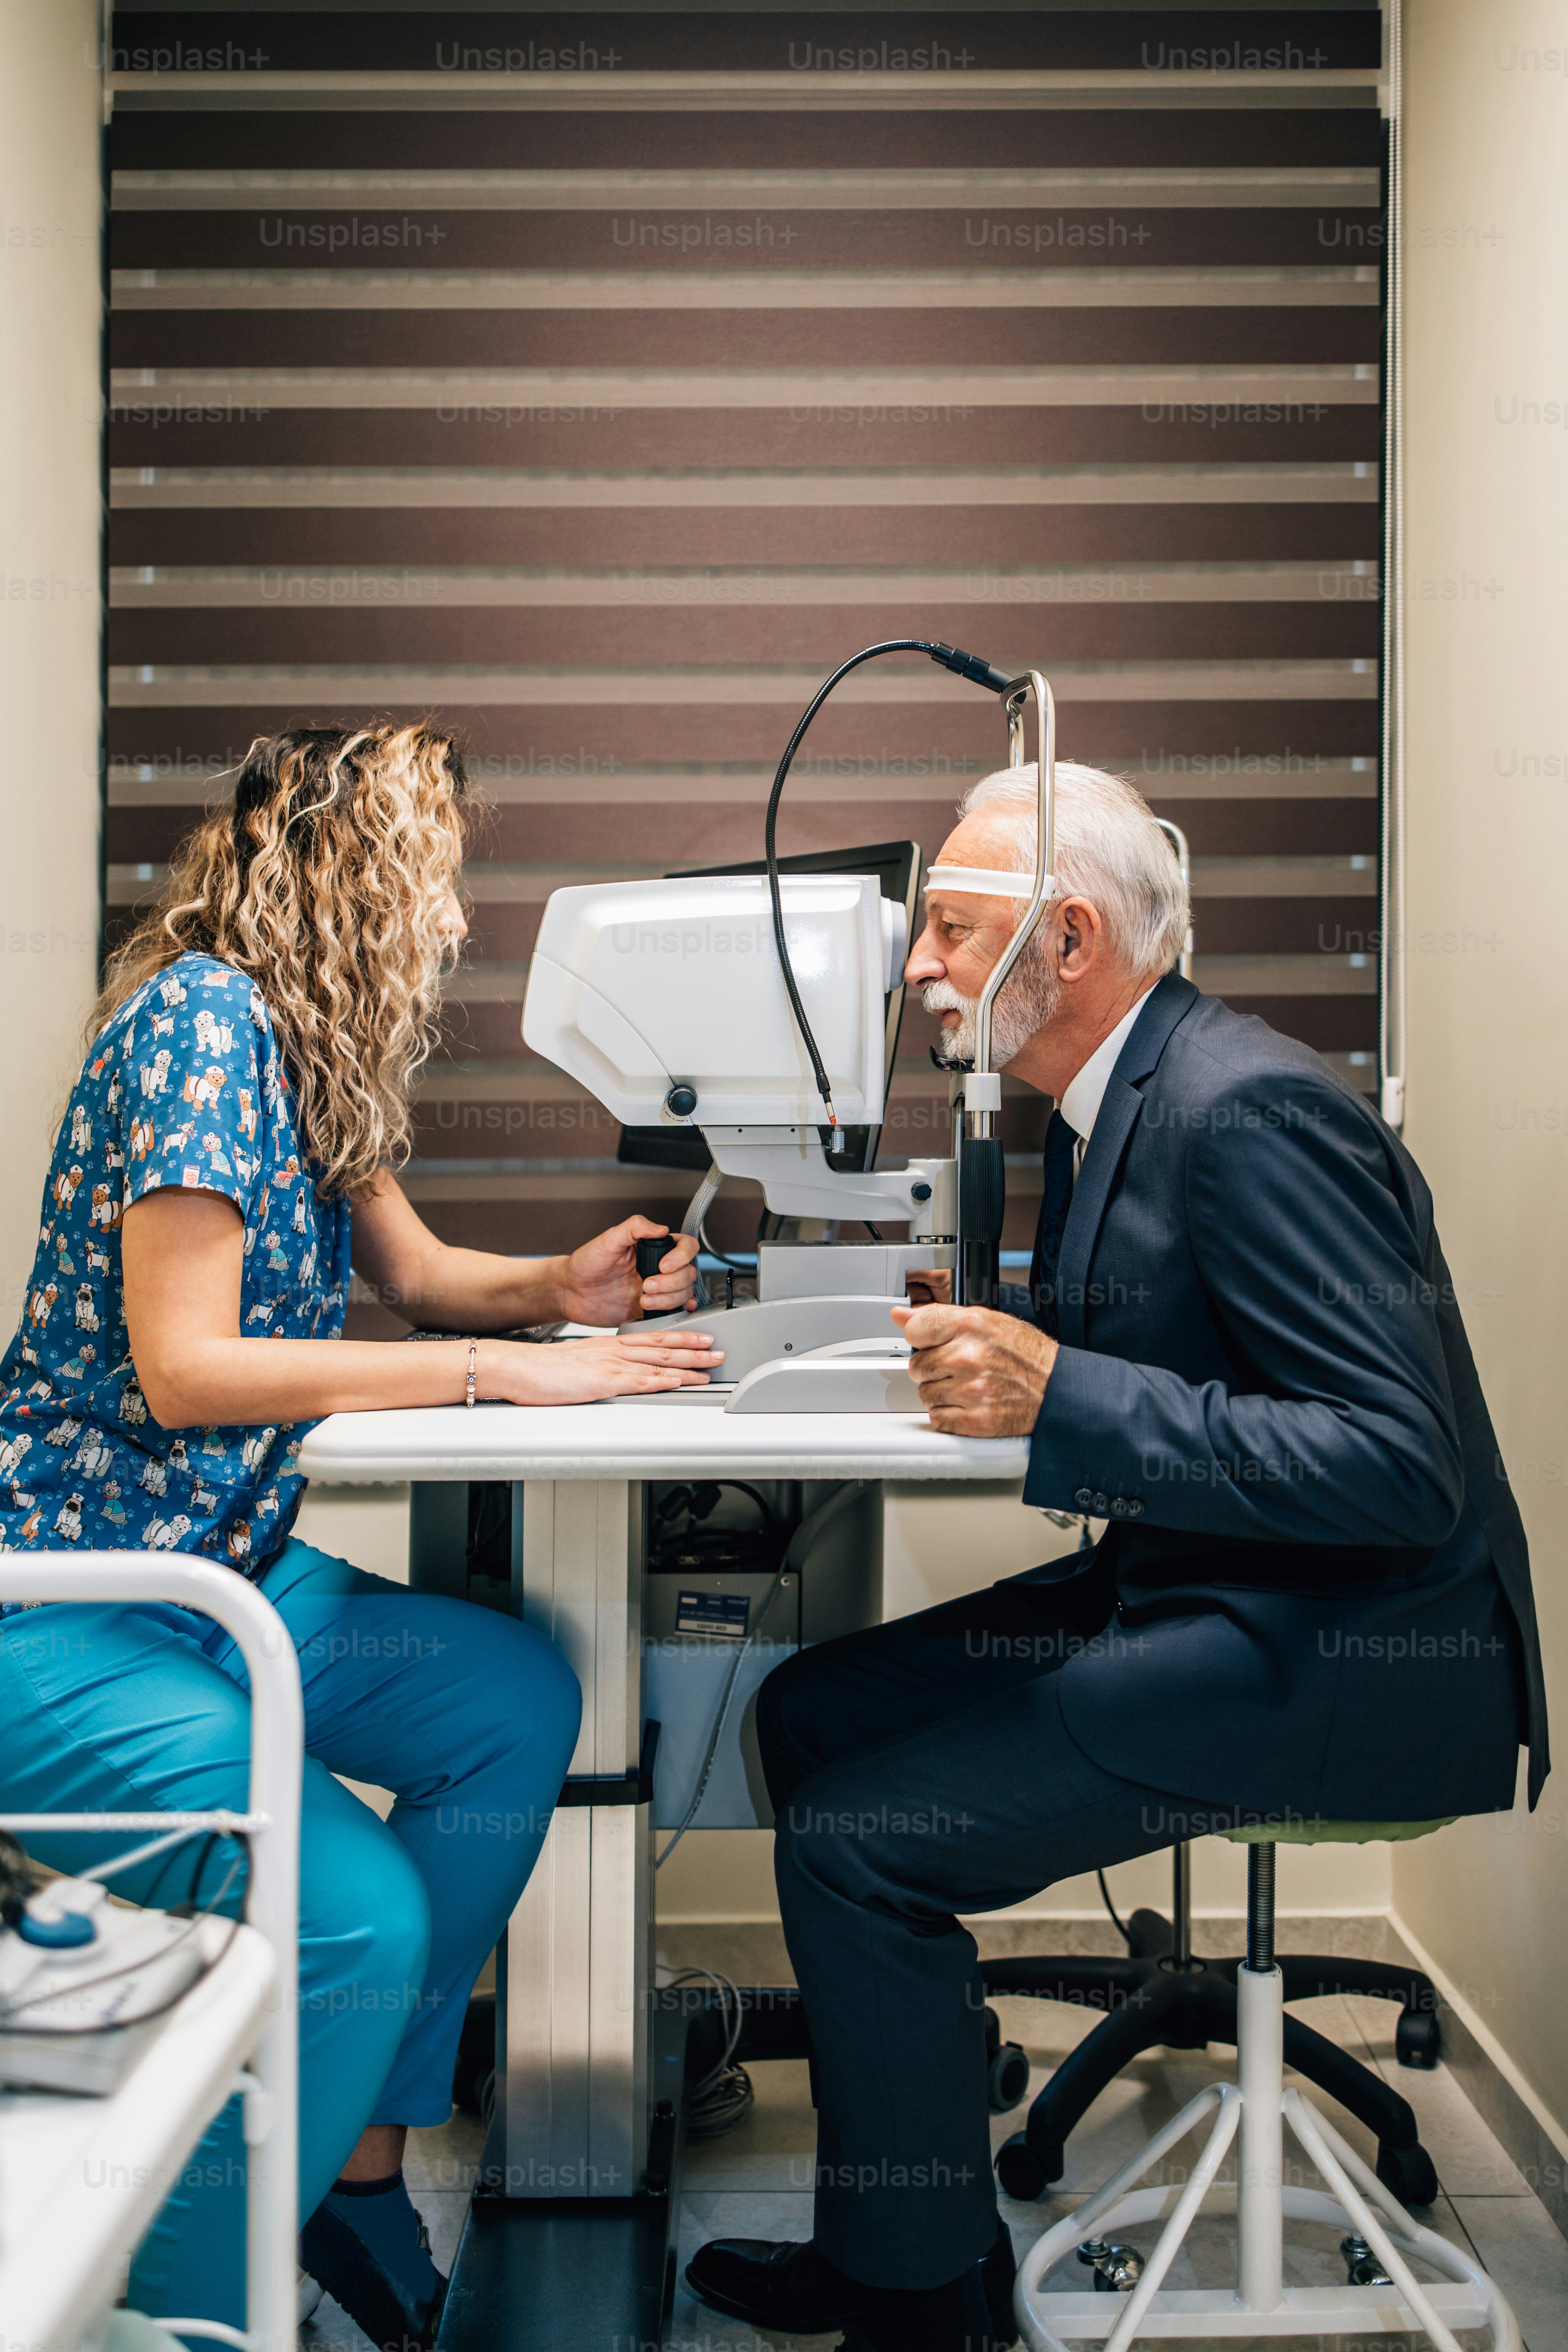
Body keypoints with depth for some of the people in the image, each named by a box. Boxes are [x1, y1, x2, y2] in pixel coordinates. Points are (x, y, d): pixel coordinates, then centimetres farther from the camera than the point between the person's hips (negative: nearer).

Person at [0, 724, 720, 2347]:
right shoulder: (201, 1019, -19)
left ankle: (358, 2159, 13)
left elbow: (408, 1268, 21)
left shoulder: (311, 1050, 10)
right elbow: (182, 1364, -24)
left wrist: (564, 1286, 0)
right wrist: (492, 1371, -22)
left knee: (521, 1702, 2)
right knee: (358, 1915, -22)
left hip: (223, 1573, 10)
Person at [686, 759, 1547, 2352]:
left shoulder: (1245, 1110, -21)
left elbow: (1404, 1467, -26)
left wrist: (1058, 1398, -29)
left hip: (1335, 1653, -10)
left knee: (857, 1847, -15)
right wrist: (980, 1330, 2)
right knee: (811, 1711, 10)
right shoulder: (1111, 1099, 10)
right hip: (1197, 1595, 10)